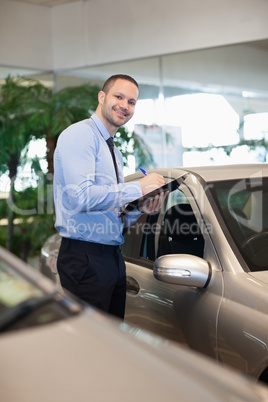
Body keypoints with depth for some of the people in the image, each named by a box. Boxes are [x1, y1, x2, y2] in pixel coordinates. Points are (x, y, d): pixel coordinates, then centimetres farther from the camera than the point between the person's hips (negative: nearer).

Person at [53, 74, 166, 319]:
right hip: (85, 259, -9)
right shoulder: (80, 134, -8)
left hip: (113, 257, 9)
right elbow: (81, 197, -23)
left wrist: (140, 209, 2)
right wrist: (138, 188, -15)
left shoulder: (115, 152, 21)